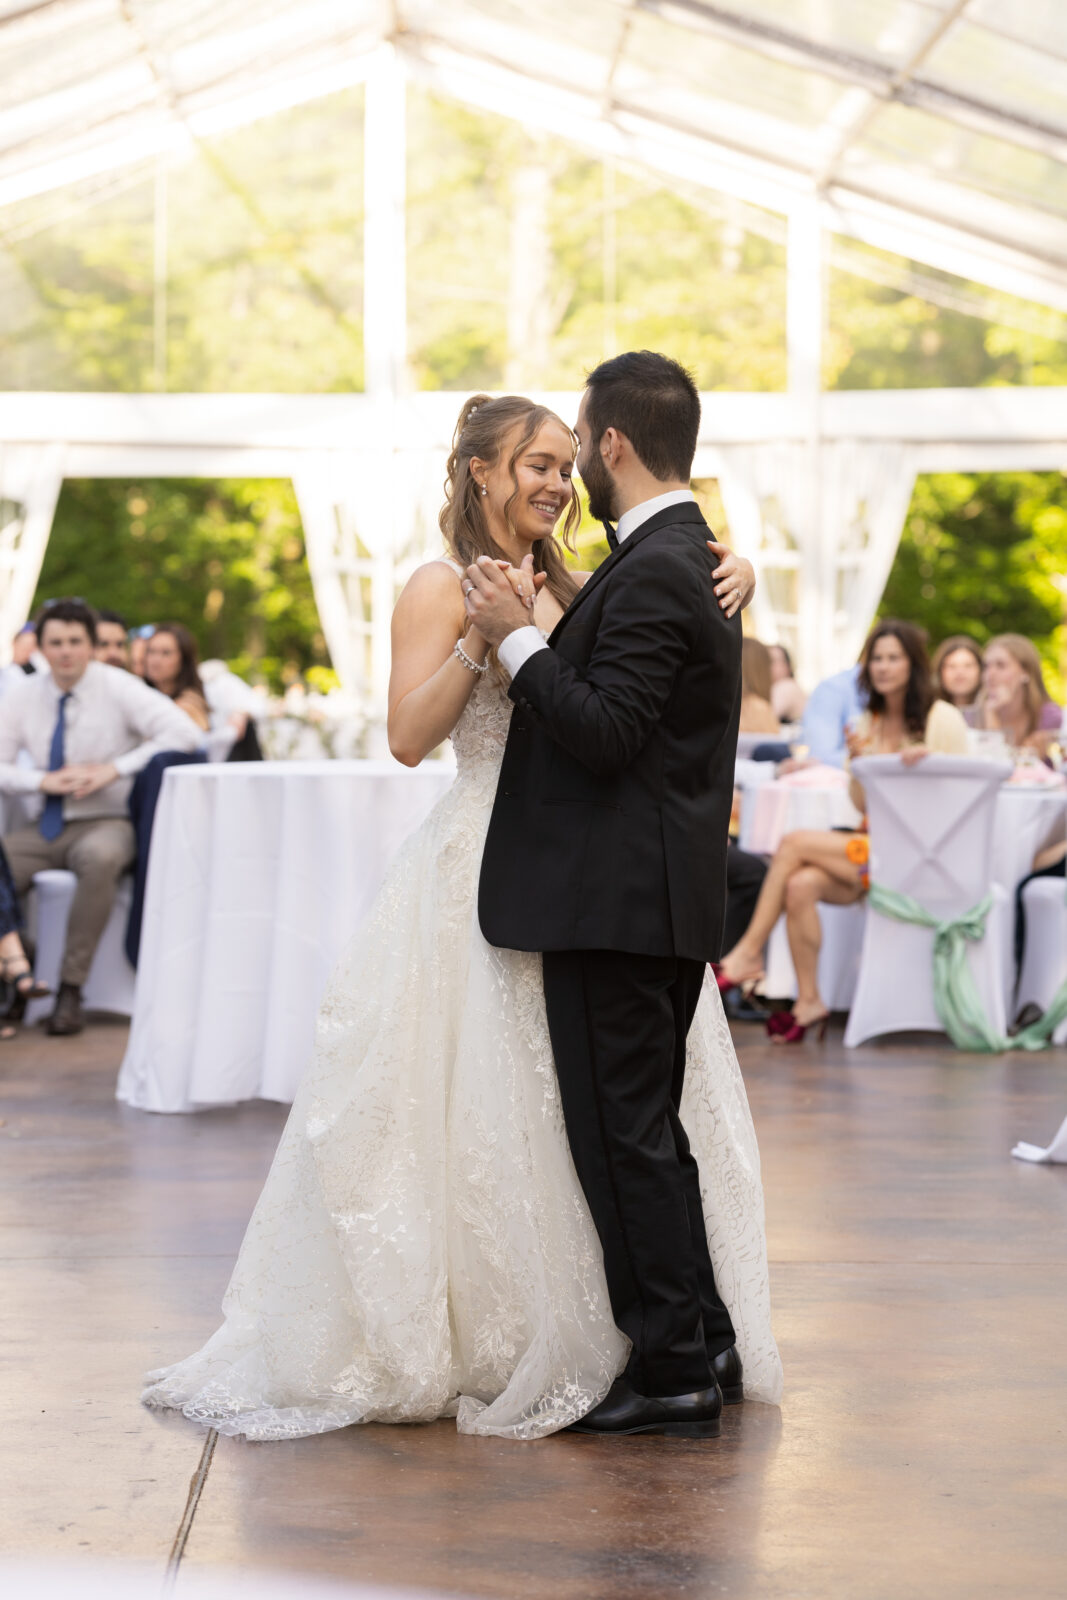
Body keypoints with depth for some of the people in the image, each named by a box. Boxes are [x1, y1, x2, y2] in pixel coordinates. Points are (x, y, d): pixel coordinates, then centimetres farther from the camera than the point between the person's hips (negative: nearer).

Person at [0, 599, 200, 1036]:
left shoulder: (118, 689, -5)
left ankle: (71, 990, -30)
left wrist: (114, 769, -20)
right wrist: (44, 780, -14)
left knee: (99, 857, -39)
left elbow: (183, 733, -15)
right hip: (48, 829, 4)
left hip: (107, 823, -4)